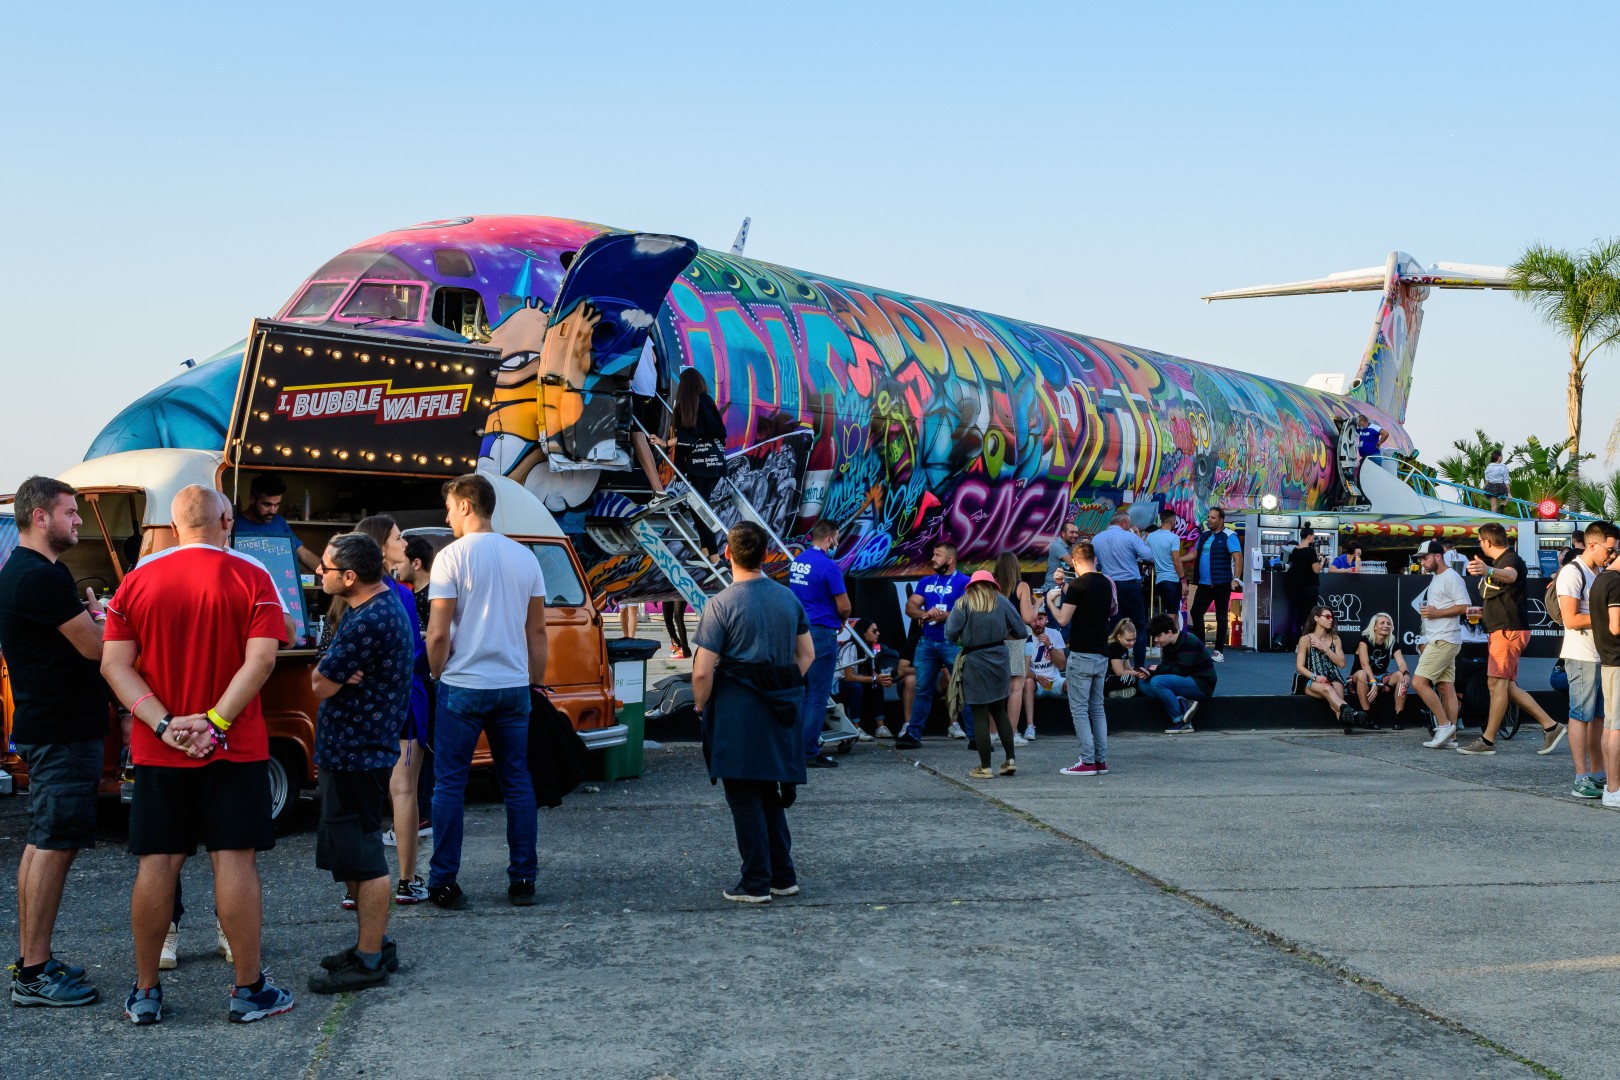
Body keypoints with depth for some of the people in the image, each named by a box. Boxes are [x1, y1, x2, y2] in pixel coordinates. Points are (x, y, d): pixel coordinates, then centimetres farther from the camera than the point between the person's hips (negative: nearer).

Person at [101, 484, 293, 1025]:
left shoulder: (137, 581, 3)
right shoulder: (250, 578, -5)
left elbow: (114, 664, -3)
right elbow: (261, 660, -16)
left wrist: (164, 725, -10)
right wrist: (215, 723, -16)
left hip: (157, 752, 3)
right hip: (232, 750, -3)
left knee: (157, 862, 8)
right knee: (235, 859, 2)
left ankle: (145, 992, 15)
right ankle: (248, 990, 7)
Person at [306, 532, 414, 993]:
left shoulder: (370, 622, -23)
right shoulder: (379, 604, 11)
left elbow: (321, 684, -18)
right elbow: (322, 673, 12)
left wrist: (328, 675, 2)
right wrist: (336, 674, -9)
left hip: (356, 753, -11)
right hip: (353, 749, 11)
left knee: (361, 858, -4)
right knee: (353, 853, 18)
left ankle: (369, 961, 3)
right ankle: (375, 944, 26)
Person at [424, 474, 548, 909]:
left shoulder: (452, 556, -9)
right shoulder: (524, 557, 6)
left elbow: (438, 633, -12)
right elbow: (537, 632, 9)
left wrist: (436, 672, 5)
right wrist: (536, 682, 17)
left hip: (463, 687, -4)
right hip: (513, 686, 4)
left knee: (450, 784, 4)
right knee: (517, 783, 10)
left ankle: (444, 884, 5)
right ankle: (523, 881, 11)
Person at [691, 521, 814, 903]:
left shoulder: (722, 604, -12)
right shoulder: (788, 597, 6)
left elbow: (703, 671, -15)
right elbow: (807, 654, 15)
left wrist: (701, 707, 1)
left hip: (737, 713, -6)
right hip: (778, 713, 6)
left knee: (745, 799, 2)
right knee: (770, 796, 17)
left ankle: (756, 883, 5)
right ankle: (783, 876, 21)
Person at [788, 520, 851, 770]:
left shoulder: (797, 561, 10)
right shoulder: (828, 566, -15)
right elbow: (844, 606, -14)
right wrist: (842, 621, 9)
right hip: (822, 634, -8)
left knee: (803, 692, 14)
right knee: (818, 695, -3)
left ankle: (801, 746, 17)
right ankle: (810, 753, -2)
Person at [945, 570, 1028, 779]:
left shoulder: (964, 603, -4)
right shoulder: (1002, 602, 4)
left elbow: (950, 633, -13)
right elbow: (1022, 631, 4)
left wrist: (963, 640, 8)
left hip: (974, 663, -3)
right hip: (999, 661, 3)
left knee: (980, 716, 2)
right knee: (1000, 712, 18)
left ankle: (985, 768, 4)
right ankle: (1011, 760, 15)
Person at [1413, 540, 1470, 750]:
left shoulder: (1451, 578, -12)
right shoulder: (1436, 579, 20)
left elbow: (1464, 607, -19)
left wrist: (1436, 613, -19)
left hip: (1443, 641, -10)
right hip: (1437, 640, 10)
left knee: (1419, 682, -15)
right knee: (1446, 687, 7)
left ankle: (1444, 725, -9)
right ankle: (1450, 736, 6)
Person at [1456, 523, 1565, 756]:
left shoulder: (1511, 559, -13)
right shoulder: (1500, 563, 21)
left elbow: (1510, 575, -40)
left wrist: (1489, 571, -60)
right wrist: (1482, 612, 20)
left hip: (1509, 630, -11)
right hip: (1503, 630, 11)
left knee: (1497, 683, -10)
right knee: (1508, 686, 10)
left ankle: (1488, 741, -8)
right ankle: (1550, 726, 12)